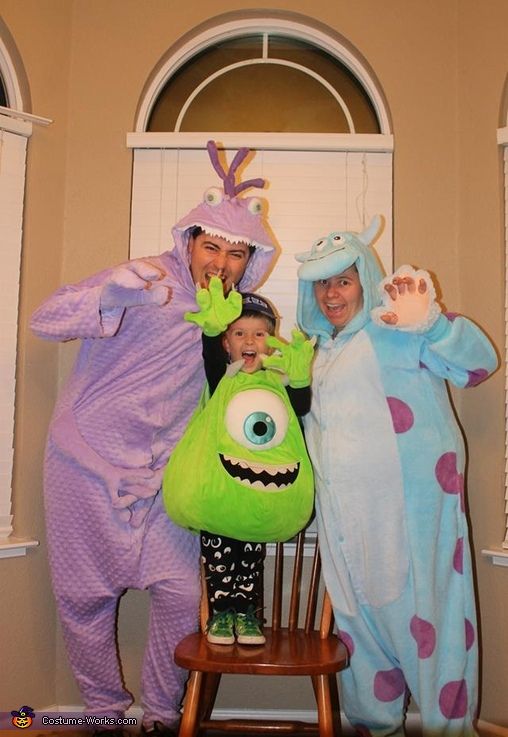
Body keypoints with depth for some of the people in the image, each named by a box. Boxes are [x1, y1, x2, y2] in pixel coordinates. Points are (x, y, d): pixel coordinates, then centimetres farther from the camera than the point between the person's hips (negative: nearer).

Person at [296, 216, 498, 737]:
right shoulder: (321, 348, 20)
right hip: (345, 512, 7)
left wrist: (429, 321, -29)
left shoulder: (395, 328, -3)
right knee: (360, 616, 14)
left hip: (410, 502, -7)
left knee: (422, 611, -2)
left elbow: (477, 362, -13)